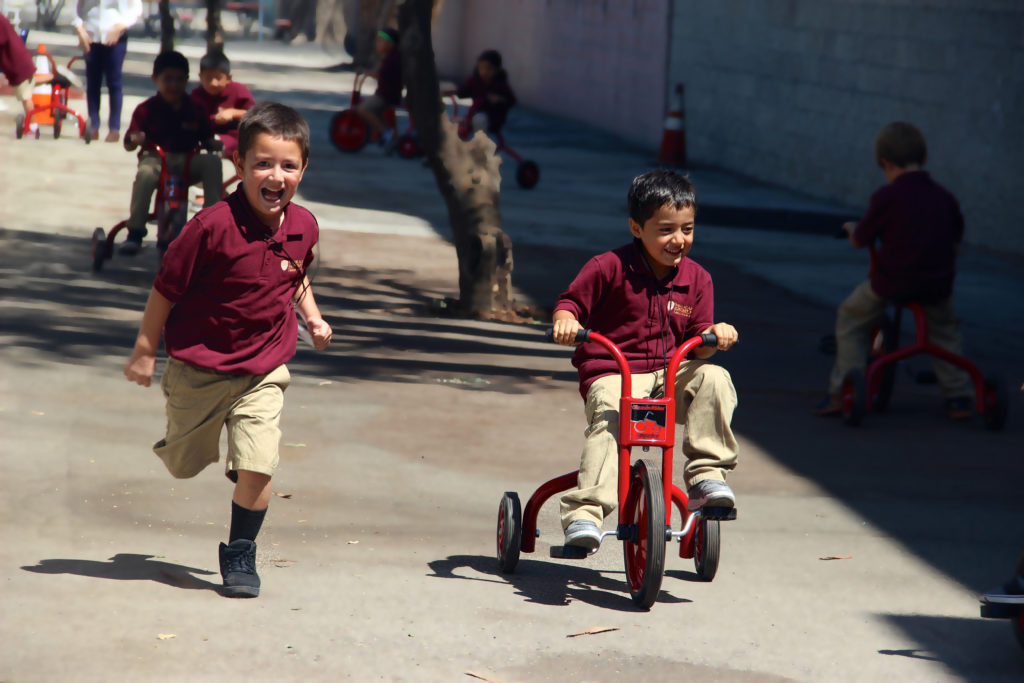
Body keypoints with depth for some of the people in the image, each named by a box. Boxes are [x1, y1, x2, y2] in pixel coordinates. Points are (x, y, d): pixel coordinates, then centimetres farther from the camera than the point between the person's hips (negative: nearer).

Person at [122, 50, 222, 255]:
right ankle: (135, 232, -32)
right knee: (145, 174, -37)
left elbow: (206, 137, 13)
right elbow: (129, 144, 0)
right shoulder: (146, 109, 3)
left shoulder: (194, 110, 10)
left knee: (212, 162, -27)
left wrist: (212, 143, -11)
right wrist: (134, 140, -24)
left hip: (187, 161, 2)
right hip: (156, 158, -2)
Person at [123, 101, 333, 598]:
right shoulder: (214, 226, -23)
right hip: (198, 369, -2)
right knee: (184, 465, 16)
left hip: (263, 372, 2)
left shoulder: (304, 227, -6)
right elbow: (166, 288, -12)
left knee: (257, 469, -13)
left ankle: (240, 554, 9)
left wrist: (312, 315, 5)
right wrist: (144, 350, -8)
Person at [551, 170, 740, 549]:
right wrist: (565, 321, -26)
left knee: (714, 379, -24)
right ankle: (583, 514, -38)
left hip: (670, 376, 4)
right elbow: (570, 302, -1)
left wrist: (715, 334, -18)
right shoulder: (610, 267, -5)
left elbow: (697, 344, 7)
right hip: (611, 375, -4)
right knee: (608, 422, -33)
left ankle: (706, 476, -17)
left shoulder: (696, 279, 7)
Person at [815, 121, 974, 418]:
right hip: (936, 283, 4)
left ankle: (842, 392, 10)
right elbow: (956, 237, 17)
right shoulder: (944, 197, 4)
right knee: (944, 330, 30)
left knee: (850, 320, 17)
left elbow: (860, 240, -3)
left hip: (890, 281, -4)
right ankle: (958, 396, 24)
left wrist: (851, 228, 21)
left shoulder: (886, 197, -10)